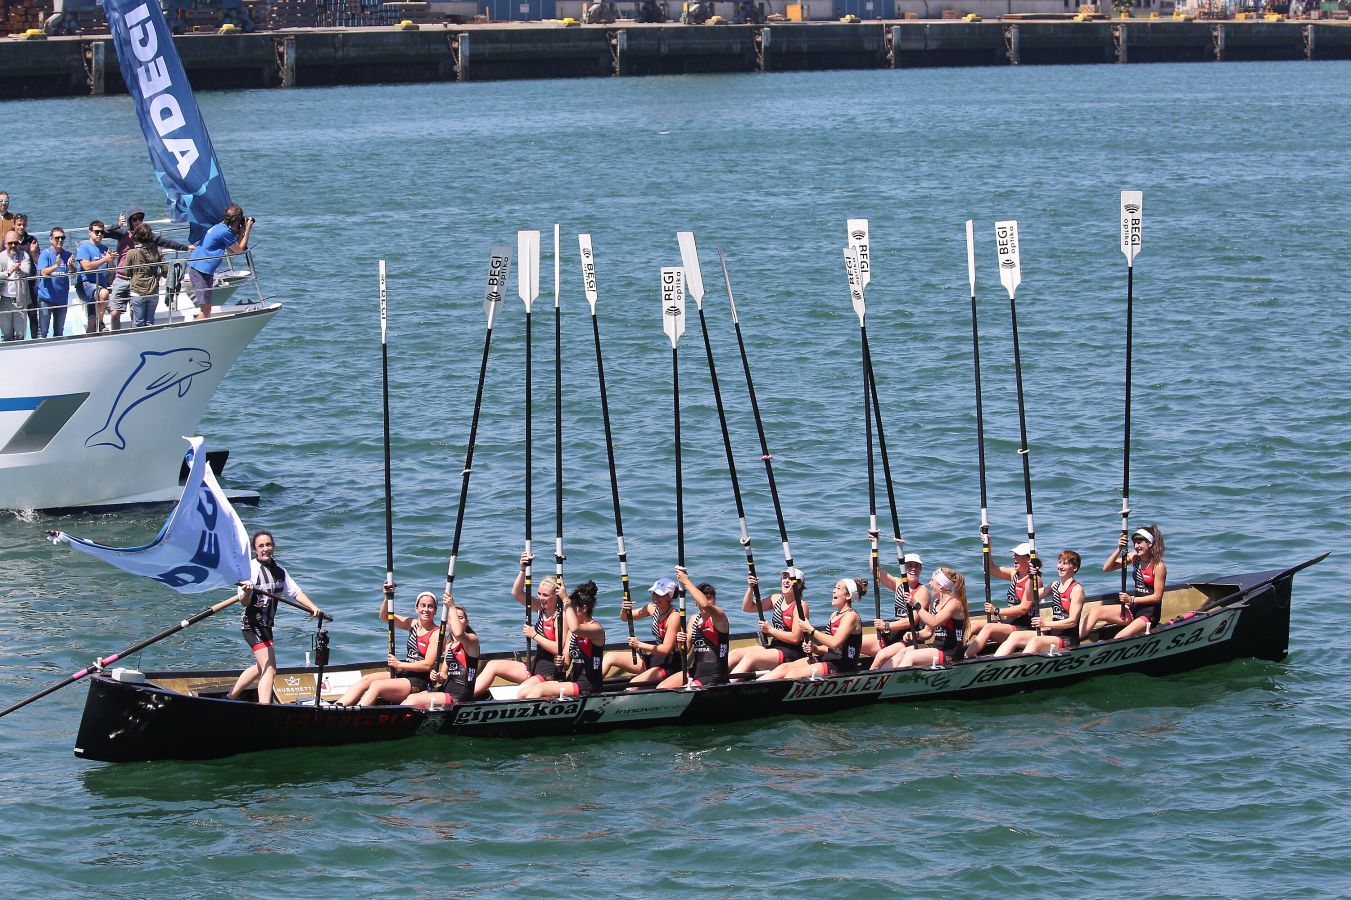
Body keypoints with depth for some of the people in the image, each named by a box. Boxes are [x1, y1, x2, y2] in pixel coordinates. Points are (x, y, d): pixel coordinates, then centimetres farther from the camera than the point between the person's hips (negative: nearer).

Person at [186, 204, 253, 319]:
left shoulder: (221, 227, 13)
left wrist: (242, 232, 13)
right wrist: (247, 230, 1)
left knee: (208, 308, 13)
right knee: (205, 309, -12)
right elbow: (240, 249, -6)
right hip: (200, 271, -10)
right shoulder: (224, 231, -18)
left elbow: (232, 251, 17)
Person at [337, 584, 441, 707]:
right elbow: (384, 617, 7)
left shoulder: (436, 634, -9)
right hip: (402, 674, 7)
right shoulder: (413, 624, 12)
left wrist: (400, 664, -14)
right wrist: (387, 598, -10)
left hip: (419, 683, -7)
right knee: (366, 679, -12)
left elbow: (428, 665, -16)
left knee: (377, 685, -25)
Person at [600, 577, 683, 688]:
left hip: (668, 665, -8)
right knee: (610, 657, -1)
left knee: (634, 684, -30)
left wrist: (640, 645, -27)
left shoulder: (674, 616, -19)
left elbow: (666, 649, -23)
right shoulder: (653, 608, 3)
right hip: (653, 658, 8)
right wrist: (624, 610, -17)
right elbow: (625, 618, 8)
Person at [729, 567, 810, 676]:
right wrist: (750, 588, -1)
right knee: (735, 654, -8)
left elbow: (795, 638, -16)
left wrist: (770, 630, -12)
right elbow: (748, 607, 16)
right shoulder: (776, 599, 12)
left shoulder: (800, 605, -10)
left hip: (791, 654, -8)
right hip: (774, 647, 8)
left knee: (751, 656, -27)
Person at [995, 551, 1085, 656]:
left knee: (1035, 641, -34)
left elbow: (1072, 621, -15)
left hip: (1068, 639, -7)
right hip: (1053, 633, 7)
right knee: (1015, 636, -11)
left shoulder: (1077, 589, -7)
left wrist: (1046, 623, -23)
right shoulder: (1055, 585, 15)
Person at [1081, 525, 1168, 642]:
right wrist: (1119, 549, -13)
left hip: (1149, 613, -7)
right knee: (1095, 612, -10)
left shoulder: (1158, 566, -15)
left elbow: (1157, 597, -13)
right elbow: (1107, 568, 1)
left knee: (1119, 639, -30)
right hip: (1134, 609, 7)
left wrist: (1132, 600, -16)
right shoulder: (1134, 557, 4)